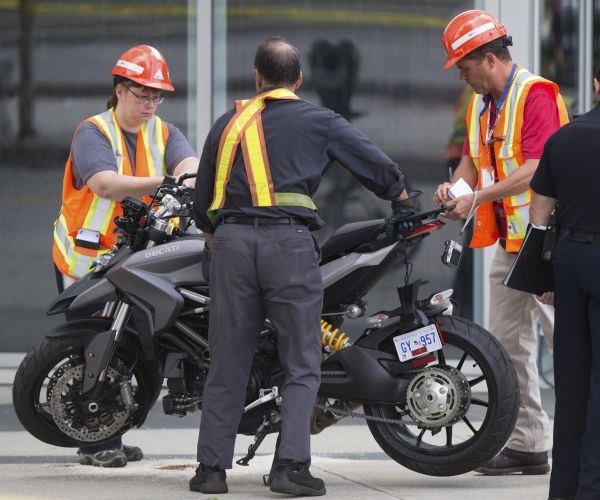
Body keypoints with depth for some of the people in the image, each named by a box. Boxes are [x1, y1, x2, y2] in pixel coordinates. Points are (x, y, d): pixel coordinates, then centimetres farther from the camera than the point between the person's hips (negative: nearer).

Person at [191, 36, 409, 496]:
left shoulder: (228, 123, 18)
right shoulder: (319, 122, 9)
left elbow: (202, 202, 21)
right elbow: (376, 164, 14)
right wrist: (401, 200, 33)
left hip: (231, 238, 3)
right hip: (289, 241, -3)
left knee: (227, 364, 8)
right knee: (302, 366, 1)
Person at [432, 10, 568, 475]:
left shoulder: (536, 94, -14)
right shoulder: (481, 105, 16)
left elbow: (536, 170, -22)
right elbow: (473, 160, 19)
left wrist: (478, 197, -22)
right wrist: (454, 186, -3)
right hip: (508, 241, 9)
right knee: (509, 343, 8)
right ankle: (527, 445, 12)